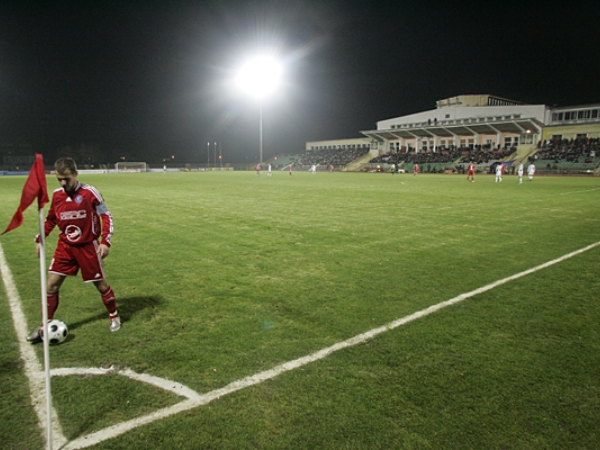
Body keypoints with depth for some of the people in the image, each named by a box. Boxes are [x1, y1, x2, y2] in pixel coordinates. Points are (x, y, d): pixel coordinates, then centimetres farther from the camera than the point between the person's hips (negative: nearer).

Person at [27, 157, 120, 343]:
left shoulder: (89, 192, -13)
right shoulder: (57, 195, 1)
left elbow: (106, 216, -9)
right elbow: (50, 219, 15)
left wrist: (105, 241, -16)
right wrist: (40, 239, 8)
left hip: (88, 246, -4)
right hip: (65, 246, 4)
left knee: (101, 284, 6)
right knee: (51, 284, 0)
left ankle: (114, 316, 27)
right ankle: (45, 326, 15)